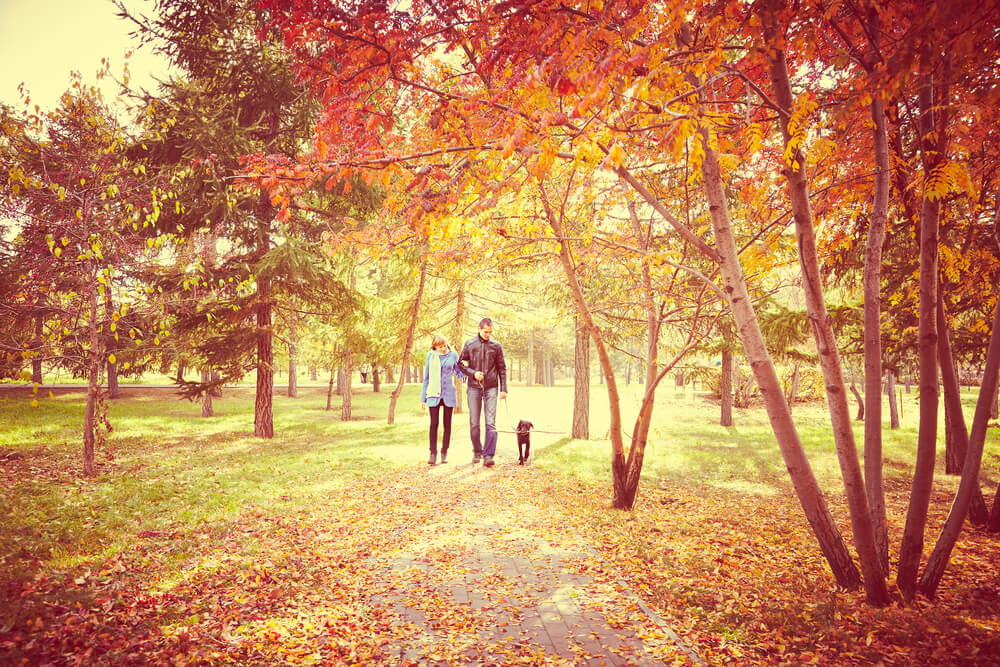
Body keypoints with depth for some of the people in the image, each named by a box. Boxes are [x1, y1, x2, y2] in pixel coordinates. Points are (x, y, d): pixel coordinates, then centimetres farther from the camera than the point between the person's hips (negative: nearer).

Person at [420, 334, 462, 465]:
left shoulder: (453, 355, 3)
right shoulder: (430, 356, 3)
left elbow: (459, 375, 11)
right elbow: (426, 378, 8)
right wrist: (423, 399, 7)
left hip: (448, 394, 1)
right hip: (434, 395, 0)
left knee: (447, 424, 5)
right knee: (434, 423, -5)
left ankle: (444, 452, 15)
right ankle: (433, 453, 2)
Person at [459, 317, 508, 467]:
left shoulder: (496, 346, 5)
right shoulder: (469, 345, 4)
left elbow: (502, 369, 8)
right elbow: (460, 364, 9)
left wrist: (504, 389, 3)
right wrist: (473, 373, -9)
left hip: (491, 388, -1)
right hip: (474, 387, 1)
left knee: (491, 423, -8)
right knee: (474, 423, 5)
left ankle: (488, 455, -8)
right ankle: (477, 452, 20)